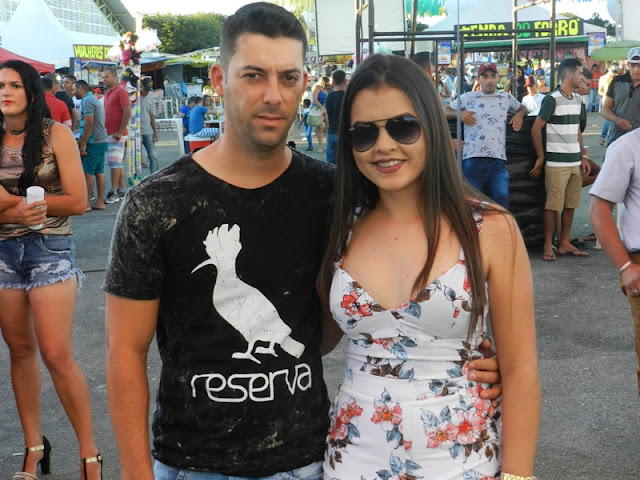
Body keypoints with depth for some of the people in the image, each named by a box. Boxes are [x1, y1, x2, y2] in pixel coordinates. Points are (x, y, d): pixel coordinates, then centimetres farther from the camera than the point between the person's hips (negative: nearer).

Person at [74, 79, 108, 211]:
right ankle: (100, 202, 11)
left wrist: (83, 144, -17)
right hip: (102, 141, 10)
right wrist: (81, 139, 20)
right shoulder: (94, 99, 19)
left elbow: (89, 123, -19)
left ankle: (86, 204, -4)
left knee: (88, 172, -6)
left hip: (94, 142, -10)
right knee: (99, 172, 9)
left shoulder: (87, 101, -12)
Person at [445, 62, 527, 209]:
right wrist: (459, 113, -3)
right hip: (473, 161, -2)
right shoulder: (468, 98, 12)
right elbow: (444, 111, 16)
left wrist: (519, 114, 13)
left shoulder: (506, 98, 19)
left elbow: (522, 108, 36)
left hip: (498, 161, 2)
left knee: (502, 206, -6)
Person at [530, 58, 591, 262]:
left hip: (575, 162, 7)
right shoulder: (552, 99, -10)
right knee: (553, 205, -3)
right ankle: (548, 246, 5)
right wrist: (541, 158, -6)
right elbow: (536, 129, -10)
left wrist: (583, 156, 14)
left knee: (570, 205, 9)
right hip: (557, 162, -7)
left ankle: (564, 243, 18)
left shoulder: (578, 100, 14)